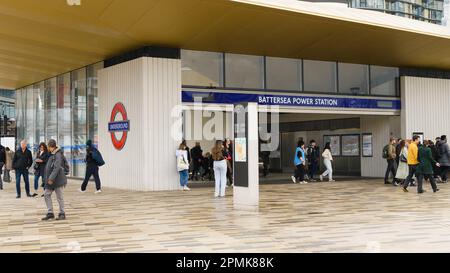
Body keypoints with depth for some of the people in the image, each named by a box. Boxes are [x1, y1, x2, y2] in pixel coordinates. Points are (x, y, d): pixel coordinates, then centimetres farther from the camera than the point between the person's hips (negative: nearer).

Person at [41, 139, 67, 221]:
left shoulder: (58, 155, -17)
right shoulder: (51, 155, 13)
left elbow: (57, 168, -25)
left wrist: (51, 178, -28)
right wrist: (48, 178, 16)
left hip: (58, 180, -9)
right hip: (50, 180, 9)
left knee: (60, 197, 0)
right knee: (47, 195, 6)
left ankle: (62, 214, 9)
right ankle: (50, 213, 11)